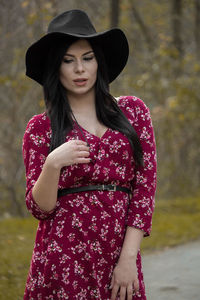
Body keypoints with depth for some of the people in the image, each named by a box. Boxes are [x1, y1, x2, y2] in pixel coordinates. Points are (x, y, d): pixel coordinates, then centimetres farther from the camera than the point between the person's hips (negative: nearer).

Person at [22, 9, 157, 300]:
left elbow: (145, 187, 3)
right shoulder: (40, 128, 5)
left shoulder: (133, 112, 8)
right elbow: (39, 208, 1)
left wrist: (129, 259, -6)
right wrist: (52, 164, -18)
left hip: (119, 258, 2)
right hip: (63, 258, -1)